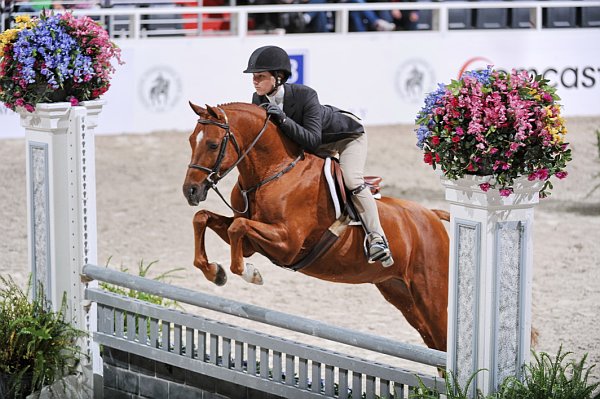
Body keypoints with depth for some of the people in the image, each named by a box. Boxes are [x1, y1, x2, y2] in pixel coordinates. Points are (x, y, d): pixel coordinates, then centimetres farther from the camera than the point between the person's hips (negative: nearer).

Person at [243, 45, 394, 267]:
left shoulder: (305, 96, -39)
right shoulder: (259, 100, -20)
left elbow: (312, 141, -44)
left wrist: (283, 119, -52)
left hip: (348, 134, -8)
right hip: (321, 144, 8)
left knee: (351, 180, -26)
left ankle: (376, 237, -19)